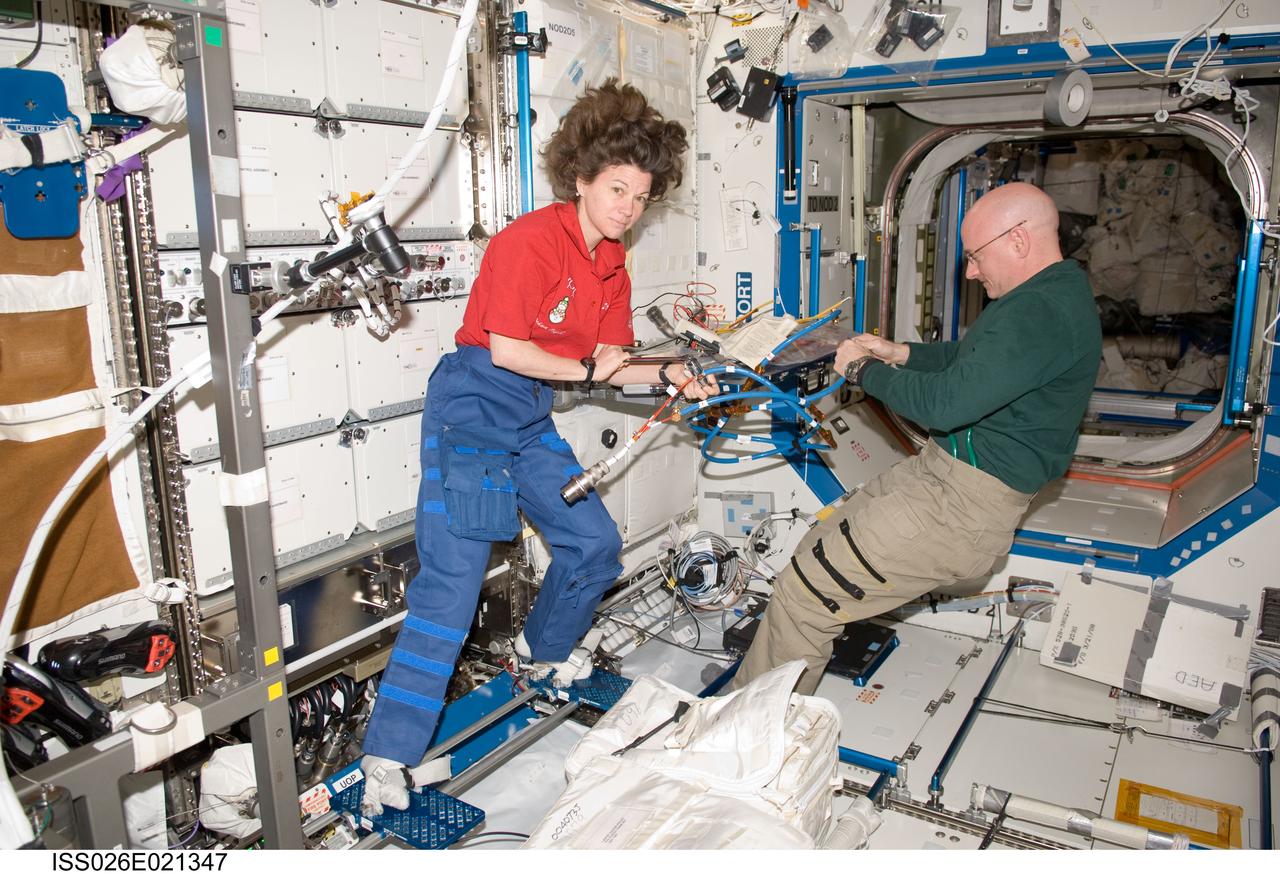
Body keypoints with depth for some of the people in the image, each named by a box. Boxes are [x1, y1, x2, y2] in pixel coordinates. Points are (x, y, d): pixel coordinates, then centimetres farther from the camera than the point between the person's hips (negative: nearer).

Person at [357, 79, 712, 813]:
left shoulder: (613, 267, 9)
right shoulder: (528, 241, -17)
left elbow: (610, 363, 7)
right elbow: (507, 349, -20)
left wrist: (670, 377, -9)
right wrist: (585, 368, -11)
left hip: (531, 420, 8)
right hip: (471, 408, -8)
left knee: (596, 542, 12)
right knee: (454, 578, -13)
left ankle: (546, 649, 41)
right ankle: (389, 758, -5)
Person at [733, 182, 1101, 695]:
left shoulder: (1043, 311, -23)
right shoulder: (1052, 293, 14)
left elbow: (946, 402, -29)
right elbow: (970, 361, 28)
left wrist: (863, 369, -13)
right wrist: (900, 354, 13)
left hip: (964, 504, -11)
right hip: (937, 470, 11)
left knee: (804, 591, -12)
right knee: (819, 547, 15)